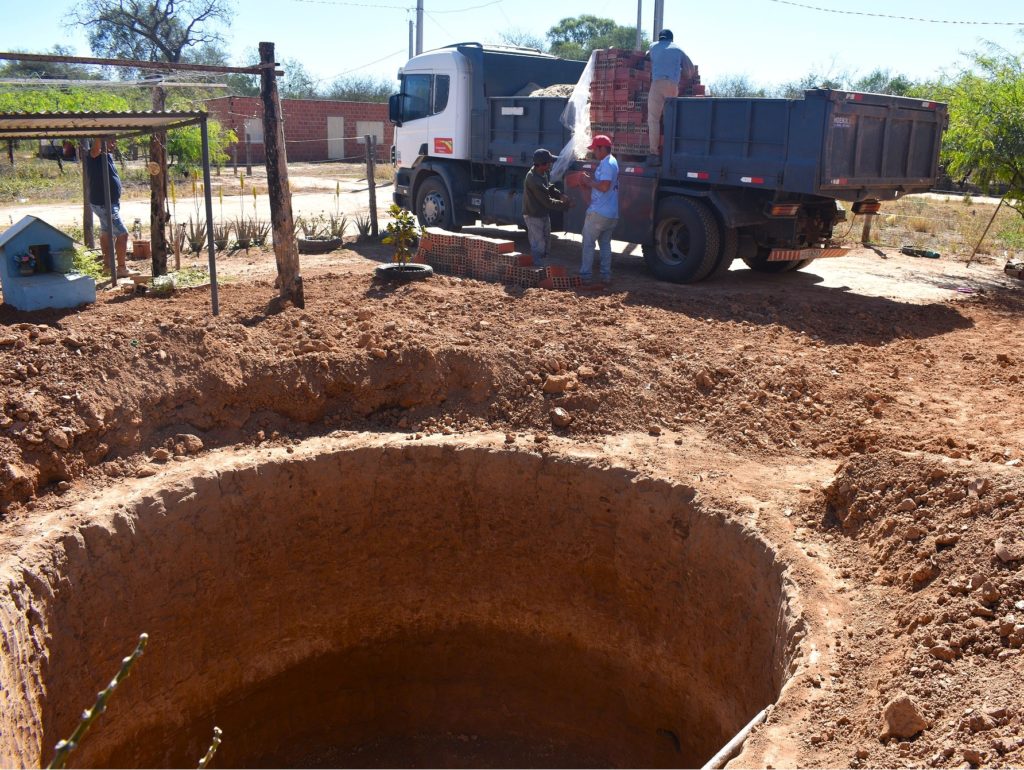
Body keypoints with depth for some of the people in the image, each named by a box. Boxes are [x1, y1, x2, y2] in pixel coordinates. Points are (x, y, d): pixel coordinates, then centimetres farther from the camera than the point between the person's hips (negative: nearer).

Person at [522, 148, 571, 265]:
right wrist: (565, 205, -14)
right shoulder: (534, 180, -29)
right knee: (538, 247, -5)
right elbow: (548, 202, -24)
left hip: (544, 214, 10)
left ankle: (541, 267, 30)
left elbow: (549, 187, 16)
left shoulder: (542, 173, -1)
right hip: (534, 216, -10)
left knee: (546, 245, 18)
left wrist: (560, 195, -2)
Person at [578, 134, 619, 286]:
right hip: (611, 214, 10)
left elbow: (604, 186, -25)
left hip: (598, 212, -10)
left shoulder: (607, 164, -15)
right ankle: (606, 275, 13)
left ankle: (586, 275, 1)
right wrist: (589, 185, 9)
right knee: (605, 244, 13)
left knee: (588, 243, -1)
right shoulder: (610, 162, 17)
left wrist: (589, 181, -11)